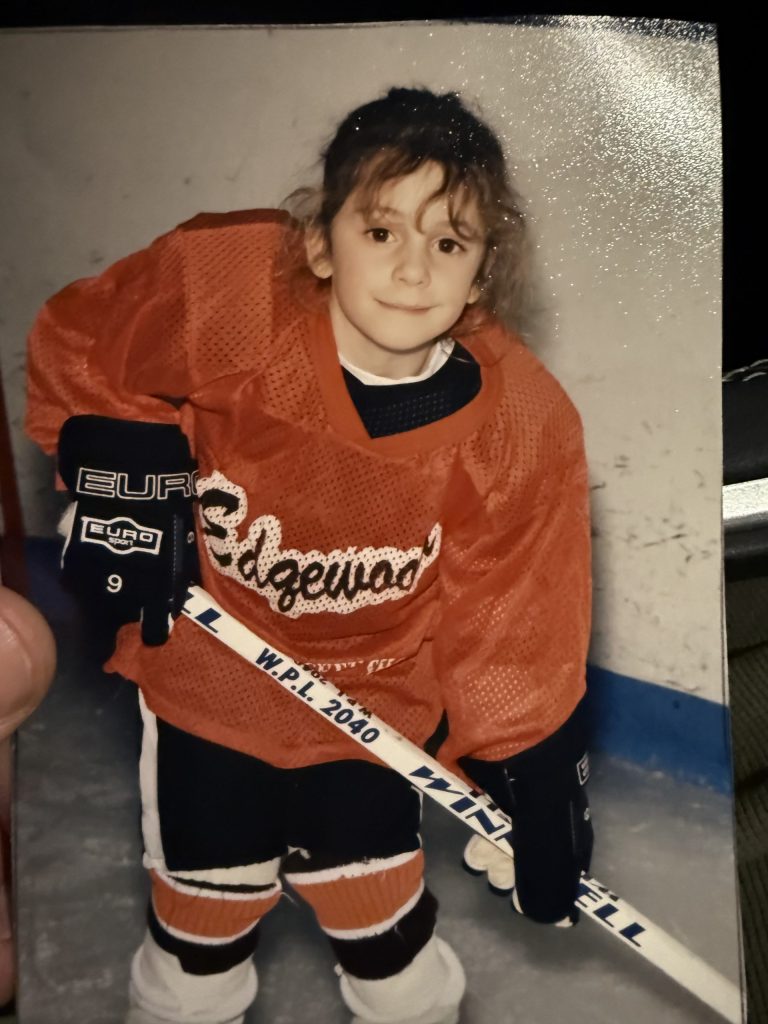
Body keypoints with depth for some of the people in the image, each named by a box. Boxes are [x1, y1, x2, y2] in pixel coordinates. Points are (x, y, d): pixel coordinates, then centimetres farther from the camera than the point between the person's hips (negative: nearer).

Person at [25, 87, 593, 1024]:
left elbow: (515, 633, -12)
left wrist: (532, 791, -11)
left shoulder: (522, 427, -21)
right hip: (206, 684, 0)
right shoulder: (219, 291, -26)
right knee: (201, 926, 20)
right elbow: (74, 349, -6)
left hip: (369, 709, 1)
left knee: (387, 943, 15)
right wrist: (119, 470, -17)